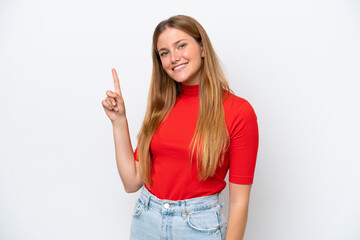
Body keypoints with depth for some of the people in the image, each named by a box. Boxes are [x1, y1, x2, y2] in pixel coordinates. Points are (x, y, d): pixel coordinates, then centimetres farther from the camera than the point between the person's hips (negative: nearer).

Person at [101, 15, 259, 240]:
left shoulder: (238, 111, -13)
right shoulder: (161, 106, 0)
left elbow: (239, 201, -11)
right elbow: (132, 181, -2)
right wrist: (119, 120, -6)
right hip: (145, 220, 4)